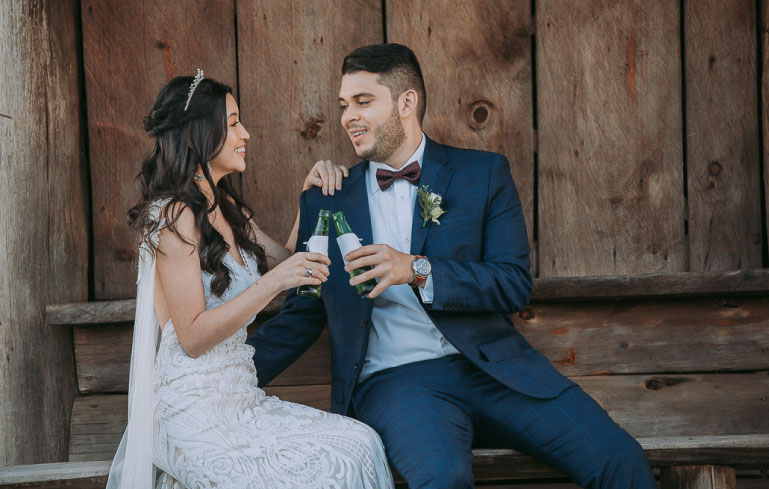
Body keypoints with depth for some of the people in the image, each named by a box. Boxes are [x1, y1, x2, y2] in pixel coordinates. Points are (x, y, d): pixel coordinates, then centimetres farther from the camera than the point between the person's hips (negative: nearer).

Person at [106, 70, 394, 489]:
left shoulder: (227, 208, 15)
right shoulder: (175, 215, -12)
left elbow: (286, 263, 27)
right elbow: (193, 337, -17)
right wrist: (272, 283, -23)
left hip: (238, 399, 9)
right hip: (197, 418, -9)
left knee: (360, 444, -11)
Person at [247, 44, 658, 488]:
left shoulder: (484, 174, 9)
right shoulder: (323, 203, 13)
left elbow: (516, 285, -1)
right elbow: (301, 318, 16)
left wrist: (418, 270, -14)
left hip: (492, 367, 1)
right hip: (394, 380, -1)